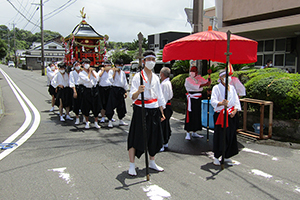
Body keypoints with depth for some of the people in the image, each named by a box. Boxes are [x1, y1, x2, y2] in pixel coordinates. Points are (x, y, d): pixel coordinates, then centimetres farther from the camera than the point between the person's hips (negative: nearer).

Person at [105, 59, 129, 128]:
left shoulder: (123, 73, 14)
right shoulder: (113, 72, -1)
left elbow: (125, 82, 17)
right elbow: (112, 80, -16)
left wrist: (125, 91, 13)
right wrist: (114, 72, -14)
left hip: (121, 90, 5)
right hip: (114, 90, -5)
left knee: (121, 106, 9)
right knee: (111, 105, -5)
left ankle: (120, 120, 21)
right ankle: (110, 121, 3)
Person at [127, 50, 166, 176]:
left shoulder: (156, 78, 11)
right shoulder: (138, 76, -6)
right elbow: (132, 96, -14)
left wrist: (161, 112, 15)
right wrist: (138, 91, -35)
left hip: (154, 110, 6)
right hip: (141, 110, -5)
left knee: (154, 137, 11)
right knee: (137, 137, -4)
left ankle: (152, 162, 27)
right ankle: (132, 165, 8)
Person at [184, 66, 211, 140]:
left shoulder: (199, 78, 11)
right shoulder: (188, 79, -5)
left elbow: (208, 82, 3)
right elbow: (195, 86, -18)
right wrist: (205, 84, -24)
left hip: (198, 99, 6)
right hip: (191, 99, -6)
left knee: (197, 115, 10)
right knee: (190, 116, -6)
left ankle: (194, 133, 20)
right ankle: (188, 133, 1)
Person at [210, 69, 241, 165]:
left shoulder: (232, 87, 13)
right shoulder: (216, 88, -2)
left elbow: (236, 101, 10)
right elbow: (213, 101, -15)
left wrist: (235, 111, -7)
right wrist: (221, 103, -35)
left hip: (232, 115, 5)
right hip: (220, 115, -5)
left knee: (231, 135, 7)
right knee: (219, 136, -5)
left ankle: (226, 156, 21)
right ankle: (216, 157, 7)